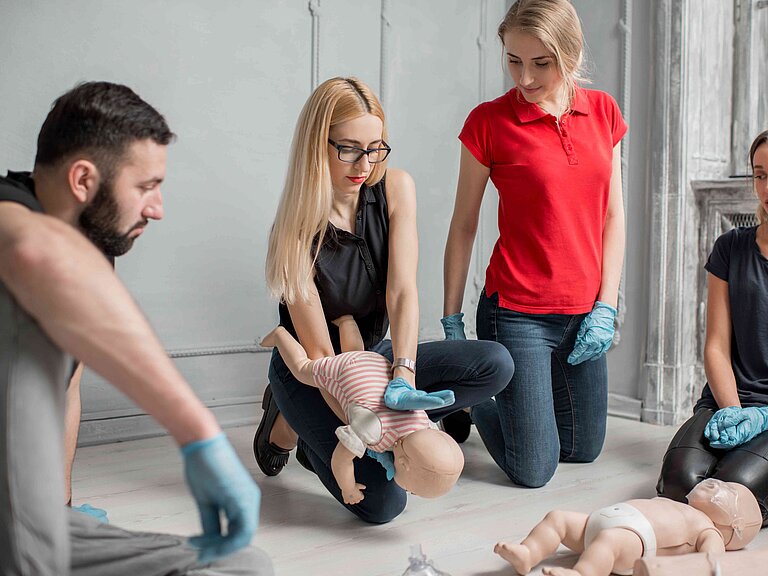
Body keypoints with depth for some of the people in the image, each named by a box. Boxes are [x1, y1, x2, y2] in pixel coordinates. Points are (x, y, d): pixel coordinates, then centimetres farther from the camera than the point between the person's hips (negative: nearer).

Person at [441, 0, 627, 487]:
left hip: (583, 313, 5)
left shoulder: (604, 112, 3)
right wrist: (452, 320, -2)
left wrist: (606, 307, -2)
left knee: (584, 450, 18)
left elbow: (613, 216, 6)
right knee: (533, 470, 2)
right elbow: (464, 226, -3)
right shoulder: (488, 121, -9)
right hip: (516, 314, -5)